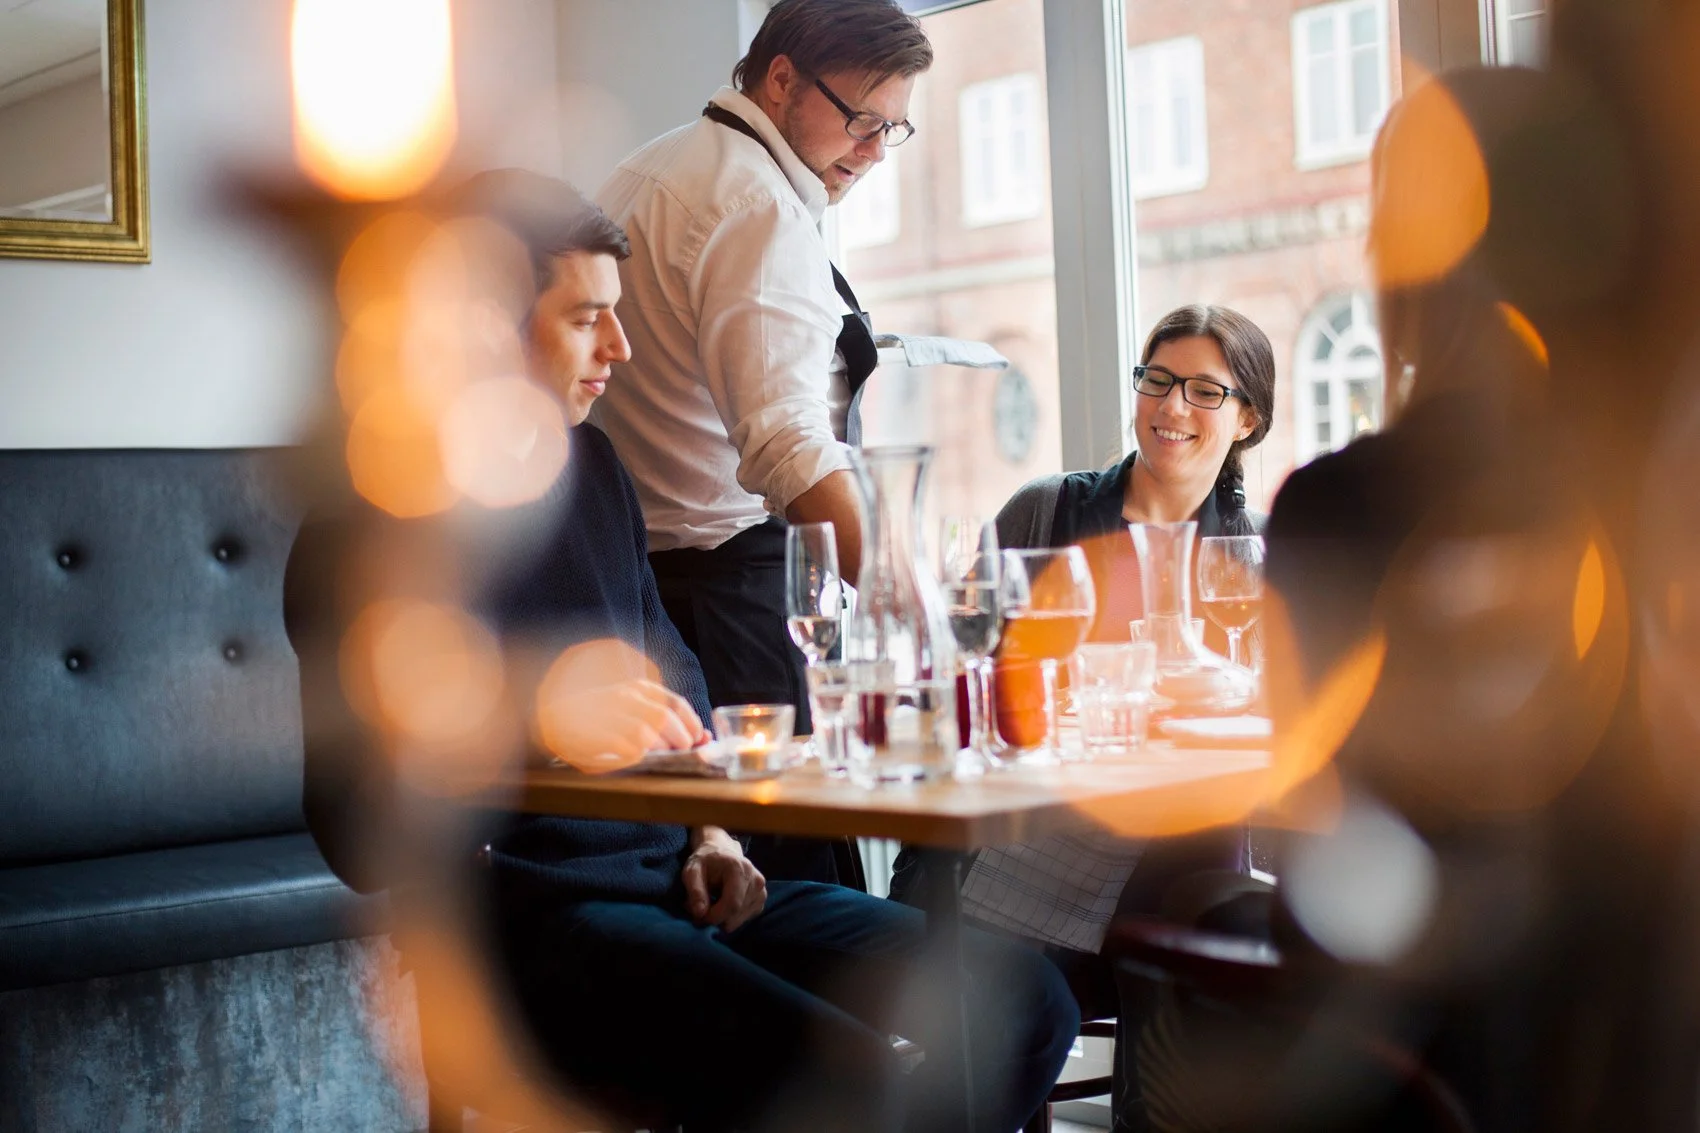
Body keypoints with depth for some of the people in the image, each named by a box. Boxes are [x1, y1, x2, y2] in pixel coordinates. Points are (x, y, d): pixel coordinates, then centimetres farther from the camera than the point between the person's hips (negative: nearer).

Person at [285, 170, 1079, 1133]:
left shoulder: (587, 462, 18)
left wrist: (711, 835, 9)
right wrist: (538, 716, -34)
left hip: (670, 874, 8)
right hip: (526, 906, -8)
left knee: (1026, 1001, -3)